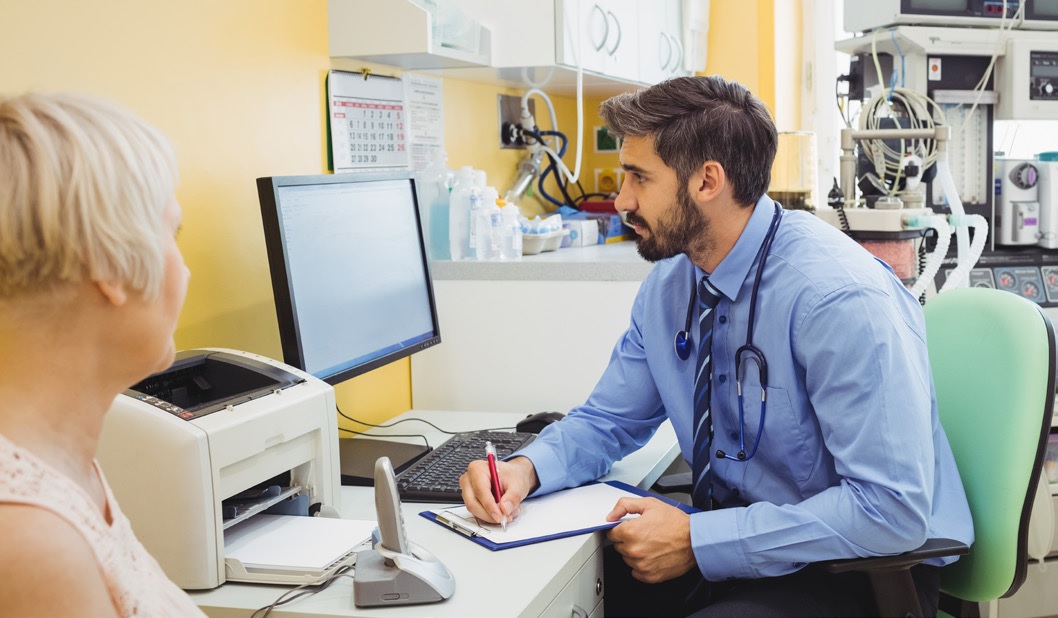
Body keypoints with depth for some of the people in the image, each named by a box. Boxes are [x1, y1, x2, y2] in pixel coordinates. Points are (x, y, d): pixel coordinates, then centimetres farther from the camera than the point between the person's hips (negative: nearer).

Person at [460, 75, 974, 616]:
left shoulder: (843, 299, -24)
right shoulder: (670, 285, 0)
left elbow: (894, 509, -27)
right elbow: (608, 419, 11)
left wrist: (696, 541, -24)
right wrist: (526, 469, -11)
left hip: (859, 571, -6)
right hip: (730, 544, 7)